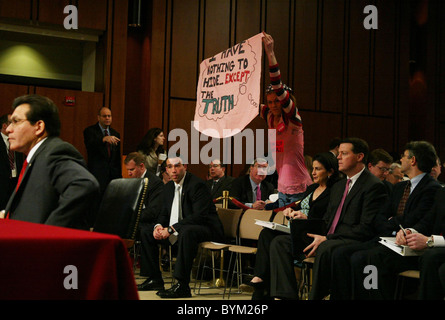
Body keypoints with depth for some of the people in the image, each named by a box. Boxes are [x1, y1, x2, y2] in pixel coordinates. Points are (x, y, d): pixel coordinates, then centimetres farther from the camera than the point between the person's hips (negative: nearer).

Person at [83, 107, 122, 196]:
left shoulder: (115, 134, 16)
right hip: (97, 175, -4)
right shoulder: (89, 131, -1)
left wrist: (119, 176, 14)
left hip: (113, 175, 5)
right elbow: (90, 145, -22)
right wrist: (104, 139, -39)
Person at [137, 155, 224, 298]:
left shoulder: (197, 185, -17)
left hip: (206, 229, -9)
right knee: (145, 231, 5)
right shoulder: (169, 187, 10)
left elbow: (199, 216, -26)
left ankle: (182, 285, -39)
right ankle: (155, 279, 7)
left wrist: (172, 229, -29)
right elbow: (164, 214, 16)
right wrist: (158, 226, -9)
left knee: (187, 232, -41)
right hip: (179, 231, 9)